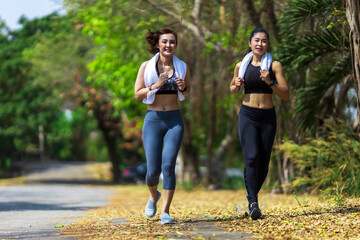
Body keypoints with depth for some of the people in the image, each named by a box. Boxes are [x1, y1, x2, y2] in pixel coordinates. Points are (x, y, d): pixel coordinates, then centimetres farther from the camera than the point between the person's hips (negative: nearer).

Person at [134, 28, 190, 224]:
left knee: (168, 165, -13)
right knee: (153, 169, -1)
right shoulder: (146, 66, -1)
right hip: (153, 119, -1)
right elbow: (137, 94, 0)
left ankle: (165, 212, -6)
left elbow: (187, 92, 18)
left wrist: (183, 87, -5)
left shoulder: (182, 67, 5)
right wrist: (154, 86, -16)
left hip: (174, 120, 1)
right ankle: (154, 195, 33)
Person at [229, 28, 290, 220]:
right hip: (247, 116, 0)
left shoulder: (274, 66, -1)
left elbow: (286, 95, -4)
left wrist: (269, 82, -19)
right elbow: (233, 90, 21)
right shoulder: (241, 66, 5)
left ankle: (252, 195, 29)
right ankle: (253, 204, -19)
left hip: (268, 117, 1)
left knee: (263, 162, 5)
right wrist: (236, 85, -3)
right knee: (251, 158, -17)